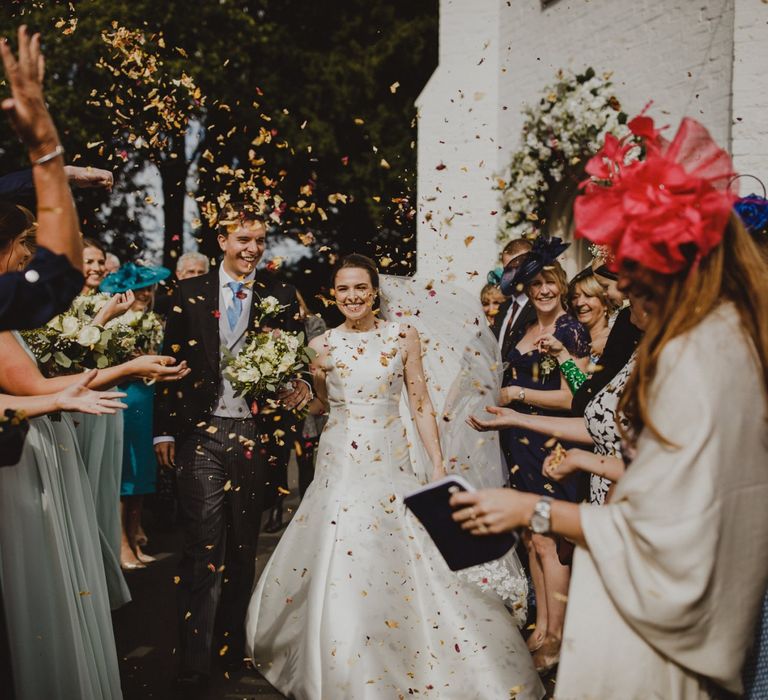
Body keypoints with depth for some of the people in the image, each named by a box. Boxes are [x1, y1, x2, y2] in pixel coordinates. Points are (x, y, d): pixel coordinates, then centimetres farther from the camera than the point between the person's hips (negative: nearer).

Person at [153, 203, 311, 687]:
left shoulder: (281, 296, 6)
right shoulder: (190, 294, 4)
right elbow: (170, 361, 4)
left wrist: (302, 384, -13)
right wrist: (164, 429, 0)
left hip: (254, 433, 2)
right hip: (201, 432, -1)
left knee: (244, 546, 12)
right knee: (205, 546, -5)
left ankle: (233, 643, 27)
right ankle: (194, 660, 2)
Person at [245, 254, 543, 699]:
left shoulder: (402, 336, 1)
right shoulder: (322, 345, 4)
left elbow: (422, 405, 1)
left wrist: (439, 466, -4)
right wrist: (314, 375, -1)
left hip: (391, 462, -1)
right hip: (339, 465, 1)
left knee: (406, 564, -3)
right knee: (339, 568, -1)